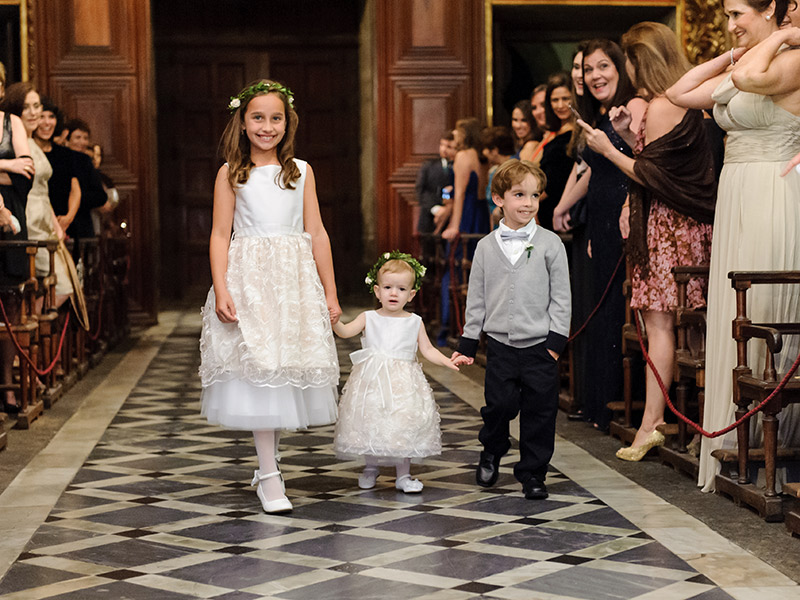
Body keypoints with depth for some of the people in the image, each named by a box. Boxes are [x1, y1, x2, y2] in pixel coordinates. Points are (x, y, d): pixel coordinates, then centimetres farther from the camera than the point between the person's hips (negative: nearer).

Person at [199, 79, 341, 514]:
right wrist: (221, 291, -12)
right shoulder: (231, 174, 2)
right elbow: (220, 236, -1)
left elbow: (317, 234, 8)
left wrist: (330, 293, 7)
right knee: (257, 370, -6)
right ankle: (269, 475, 0)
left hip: (295, 282, 3)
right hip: (249, 281, -2)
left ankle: (266, 464, 21)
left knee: (288, 372, 5)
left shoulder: (301, 171, 8)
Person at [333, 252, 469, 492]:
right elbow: (345, 331, -9)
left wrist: (447, 361, -11)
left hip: (403, 382, 0)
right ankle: (370, 468, 27)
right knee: (370, 424, 4)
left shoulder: (414, 322, 5)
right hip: (372, 380, 0)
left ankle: (403, 475, 11)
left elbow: (427, 350, 4)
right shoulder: (368, 318, 3)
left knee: (404, 426, -2)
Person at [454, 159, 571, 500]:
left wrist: (557, 338, -5)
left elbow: (561, 296, 1)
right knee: (498, 404, 0)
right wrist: (468, 341, 10)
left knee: (539, 411, 2)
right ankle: (491, 453, 29)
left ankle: (532, 473, 17)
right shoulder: (486, 247, 5)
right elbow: (476, 297, 11)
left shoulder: (550, 244, 0)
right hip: (500, 343, 1)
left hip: (540, 344, -1)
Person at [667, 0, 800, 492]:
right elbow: (679, 93, 18)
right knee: (734, 319, 11)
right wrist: (730, 54, 13)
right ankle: (737, 447, 18)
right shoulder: (742, 67, 15)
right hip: (736, 200, 9)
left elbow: (750, 78, -30)